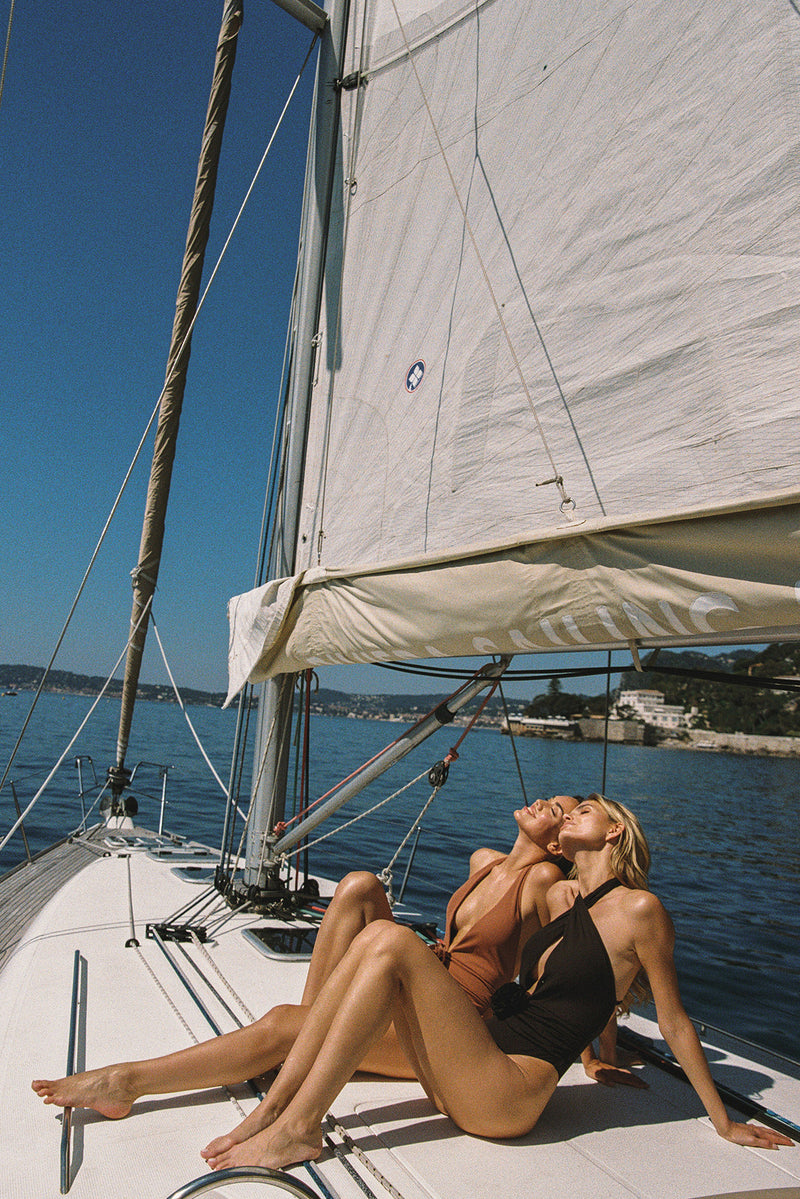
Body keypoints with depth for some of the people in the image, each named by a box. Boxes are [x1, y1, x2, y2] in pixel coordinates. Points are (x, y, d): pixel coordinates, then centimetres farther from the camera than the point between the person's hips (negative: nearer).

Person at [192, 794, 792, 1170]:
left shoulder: (639, 907, -3)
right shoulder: (561, 894, 18)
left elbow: (675, 1022, 3)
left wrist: (725, 1124, 7)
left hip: (509, 1092, -7)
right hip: (460, 1084, 7)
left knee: (394, 945, -22)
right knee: (378, 934, -12)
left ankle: (299, 1127, -15)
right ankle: (273, 1108, -11)